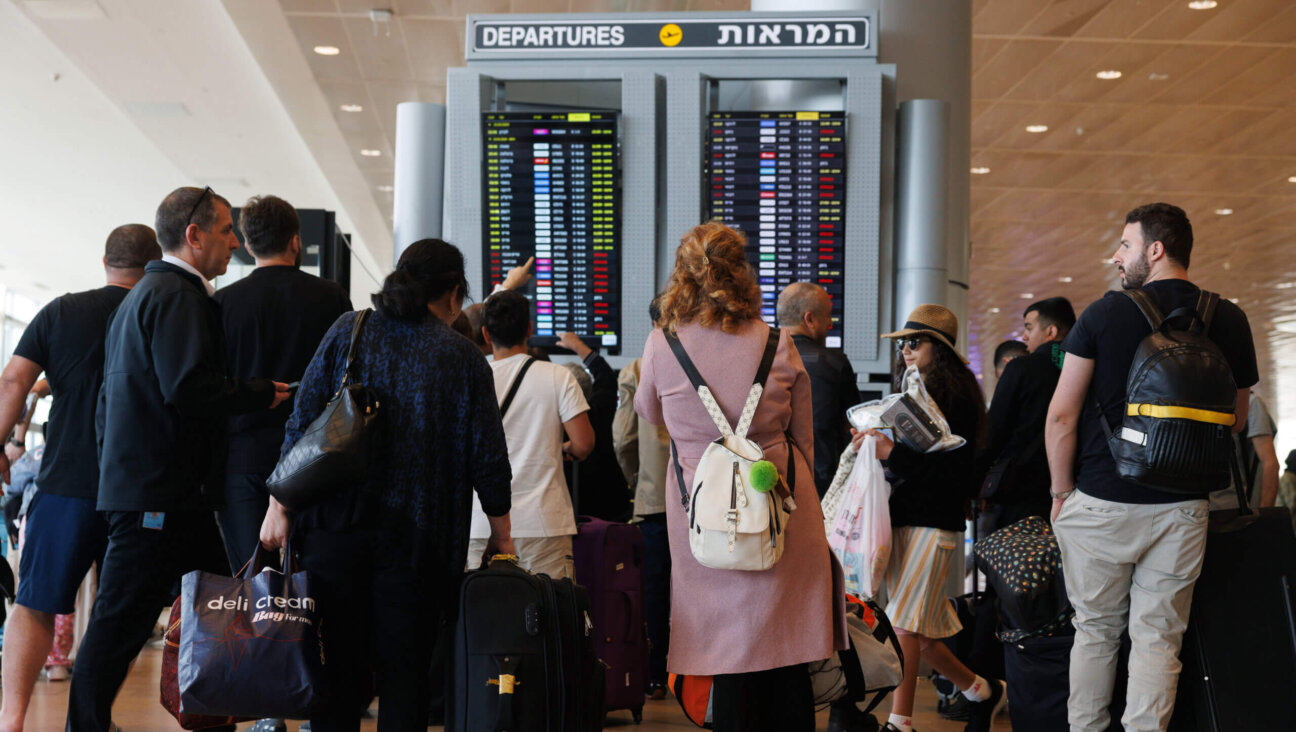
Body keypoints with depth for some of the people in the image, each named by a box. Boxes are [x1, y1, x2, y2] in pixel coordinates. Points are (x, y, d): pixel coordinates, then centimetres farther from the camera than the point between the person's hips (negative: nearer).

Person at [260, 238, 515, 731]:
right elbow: (487, 459, 0)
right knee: (404, 672, 5)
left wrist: (279, 506, 4)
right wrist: (502, 538, 10)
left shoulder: (348, 331, 5)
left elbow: (302, 424, 0)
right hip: (417, 538, -1)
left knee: (338, 670, 8)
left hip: (336, 526, 2)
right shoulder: (463, 358, 1)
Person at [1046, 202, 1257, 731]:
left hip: (1101, 503, -2)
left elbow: (1061, 415, -6)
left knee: (1096, 630, 12)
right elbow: (1236, 419, 12)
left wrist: (1062, 491, 3)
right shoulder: (1229, 321, 2)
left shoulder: (1106, 313, -7)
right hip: (1182, 508, 2)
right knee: (1158, 638, 7)